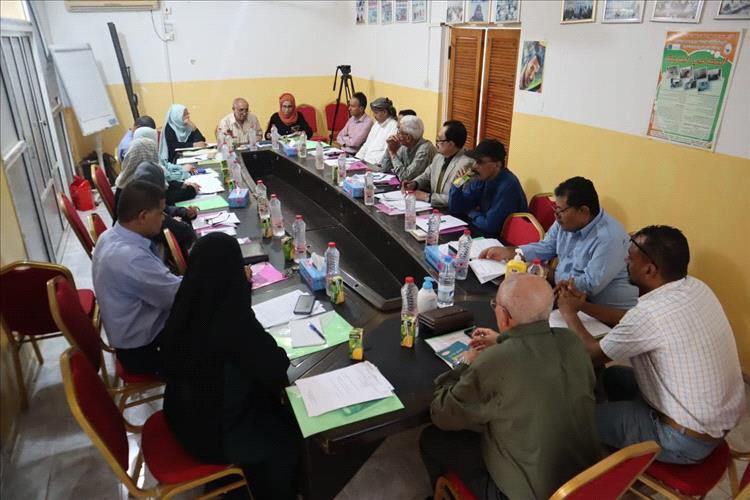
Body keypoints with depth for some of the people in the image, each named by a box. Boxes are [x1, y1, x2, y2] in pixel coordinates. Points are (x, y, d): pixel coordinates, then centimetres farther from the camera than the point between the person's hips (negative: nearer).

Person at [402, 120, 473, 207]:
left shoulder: (465, 164, -19)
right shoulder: (439, 156, 7)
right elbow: (426, 176, 23)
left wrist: (426, 196, -18)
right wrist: (414, 183, 2)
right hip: (433, 207, 8)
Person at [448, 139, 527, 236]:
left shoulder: (507, 186, -25)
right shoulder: (481, 178, -2)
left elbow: (490, 226, -26)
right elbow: (455, 209, 5)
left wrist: (471, 213, -8)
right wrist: (458, 185, -12)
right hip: (485, 235, 7)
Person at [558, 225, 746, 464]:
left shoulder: (650, 312, -32)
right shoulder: (695, 287, -5)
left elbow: (593, 354, -14)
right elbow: (632, 324, 8)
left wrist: (568, 312, 0)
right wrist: (581, 304, 9)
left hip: (689, 439, -8)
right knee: (612, 375, 18)